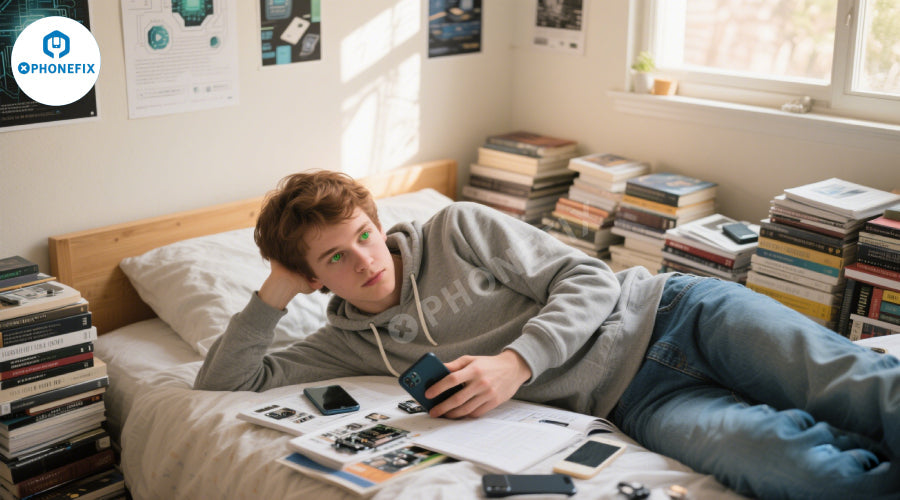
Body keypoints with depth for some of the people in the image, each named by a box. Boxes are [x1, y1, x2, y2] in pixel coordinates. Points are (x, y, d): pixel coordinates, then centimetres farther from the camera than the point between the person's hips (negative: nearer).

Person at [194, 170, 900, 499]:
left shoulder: (457, 227, 2)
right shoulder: (350, 342, 10)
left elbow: (589, 280, -2)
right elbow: (223, 381, 9)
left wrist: (516, 362, -18)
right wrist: (275, 294, -1)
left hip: (661, 312, 0)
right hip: (632, 399, 0)